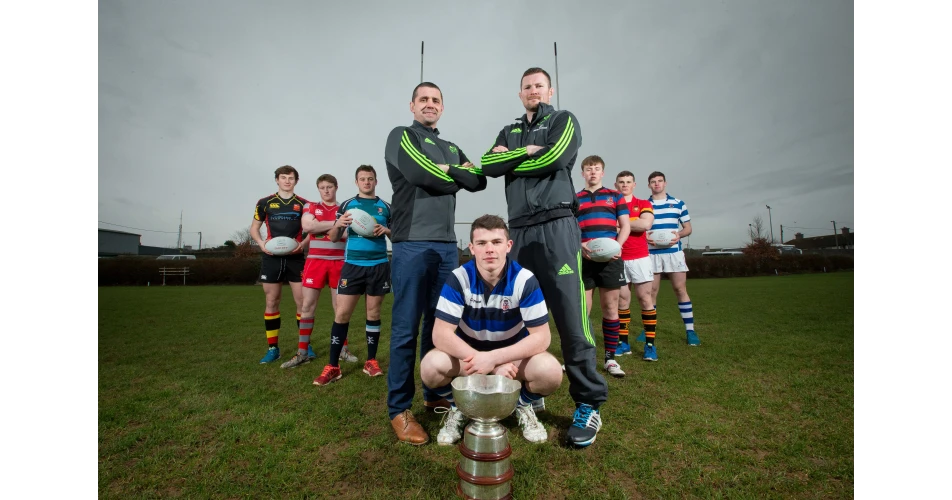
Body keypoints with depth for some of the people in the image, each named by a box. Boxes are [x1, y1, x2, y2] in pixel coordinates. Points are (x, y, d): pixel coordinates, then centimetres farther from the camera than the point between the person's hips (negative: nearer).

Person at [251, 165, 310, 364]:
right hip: (272, 258, 1)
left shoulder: (303, 204, 5)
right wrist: (261, 243, -7)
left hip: (296, 258, -1)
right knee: (271, 302, 6)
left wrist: (303, 243, -12)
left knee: (302, 301, 0)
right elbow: (254, 227, 13)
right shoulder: (265, 203, 7)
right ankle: (273, 348, 17)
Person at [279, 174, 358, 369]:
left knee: (339, 305, 6)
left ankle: (343, 349, 18)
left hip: (338, 262, 0)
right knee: (307, 304, 0)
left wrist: (320, 226, -9)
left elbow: (348, 234, -2)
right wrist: (334, 224, -9)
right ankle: (303, 352, 11)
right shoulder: (310, 206, 10)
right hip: (315, 260, 0)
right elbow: (307, 226, -10)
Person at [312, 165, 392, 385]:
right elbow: (333, 238, 7)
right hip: (352, 265, 0)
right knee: (341, 313, -3)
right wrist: (338, 224, -14)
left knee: (373, 312, 7)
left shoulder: (386, 207, 9)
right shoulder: (347, 205, 7)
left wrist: (386, 230, -10)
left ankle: (371, 361, 19)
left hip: (379, 265, 1)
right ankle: (333, 366, 8)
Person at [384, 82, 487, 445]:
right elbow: (421, 174, -13)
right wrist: (456, 177, 3)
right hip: (412, 243, -6)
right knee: (407, 327, -3)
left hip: (447, 245, 6)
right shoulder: (401, 136, 6)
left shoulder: (452, 149, 24)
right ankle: (399, 410, 10)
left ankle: (435, 394, 26)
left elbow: (478, 181, 9)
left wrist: (445, 170, -4)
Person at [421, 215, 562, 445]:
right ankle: (458, 407, 7)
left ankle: (524, 406, 8)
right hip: (469, 353, 1)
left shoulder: (525, 280, -21)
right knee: (430, 366, -28)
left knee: (550, 371, -29)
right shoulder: (458, 279, -21)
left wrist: (494, 358, -34)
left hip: (514, 353, 0)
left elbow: (542, 336, -21)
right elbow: (441, 334, -24)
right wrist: (487, 362, -35)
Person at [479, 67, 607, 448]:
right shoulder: (509, 132, 25)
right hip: (520, 230, 5)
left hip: (556, 226, -4)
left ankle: (589, 404, 4)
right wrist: (524, 152, -6)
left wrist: (510, 160, 2)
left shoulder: (563, 120, 13)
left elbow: (554, 158, -9)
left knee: (570, 316, -9)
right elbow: (488, 165, 6)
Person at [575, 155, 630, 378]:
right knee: (582, 309, 2)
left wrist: (617, 245, -10)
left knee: (610, 308, 5)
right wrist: (579, 246, -12)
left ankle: (610, 358, 15)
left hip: (610, 259, 1)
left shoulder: (615, 196, 13)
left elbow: (625, 226, 9)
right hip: (583, 259, 0)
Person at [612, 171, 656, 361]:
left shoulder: (644, 204, 7)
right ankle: (623, 343, 15)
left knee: (645, 300, 1)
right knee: (622, 301, 6)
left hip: (640, 258, -1)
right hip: (618, 259, 1)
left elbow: (645, 224, -12)